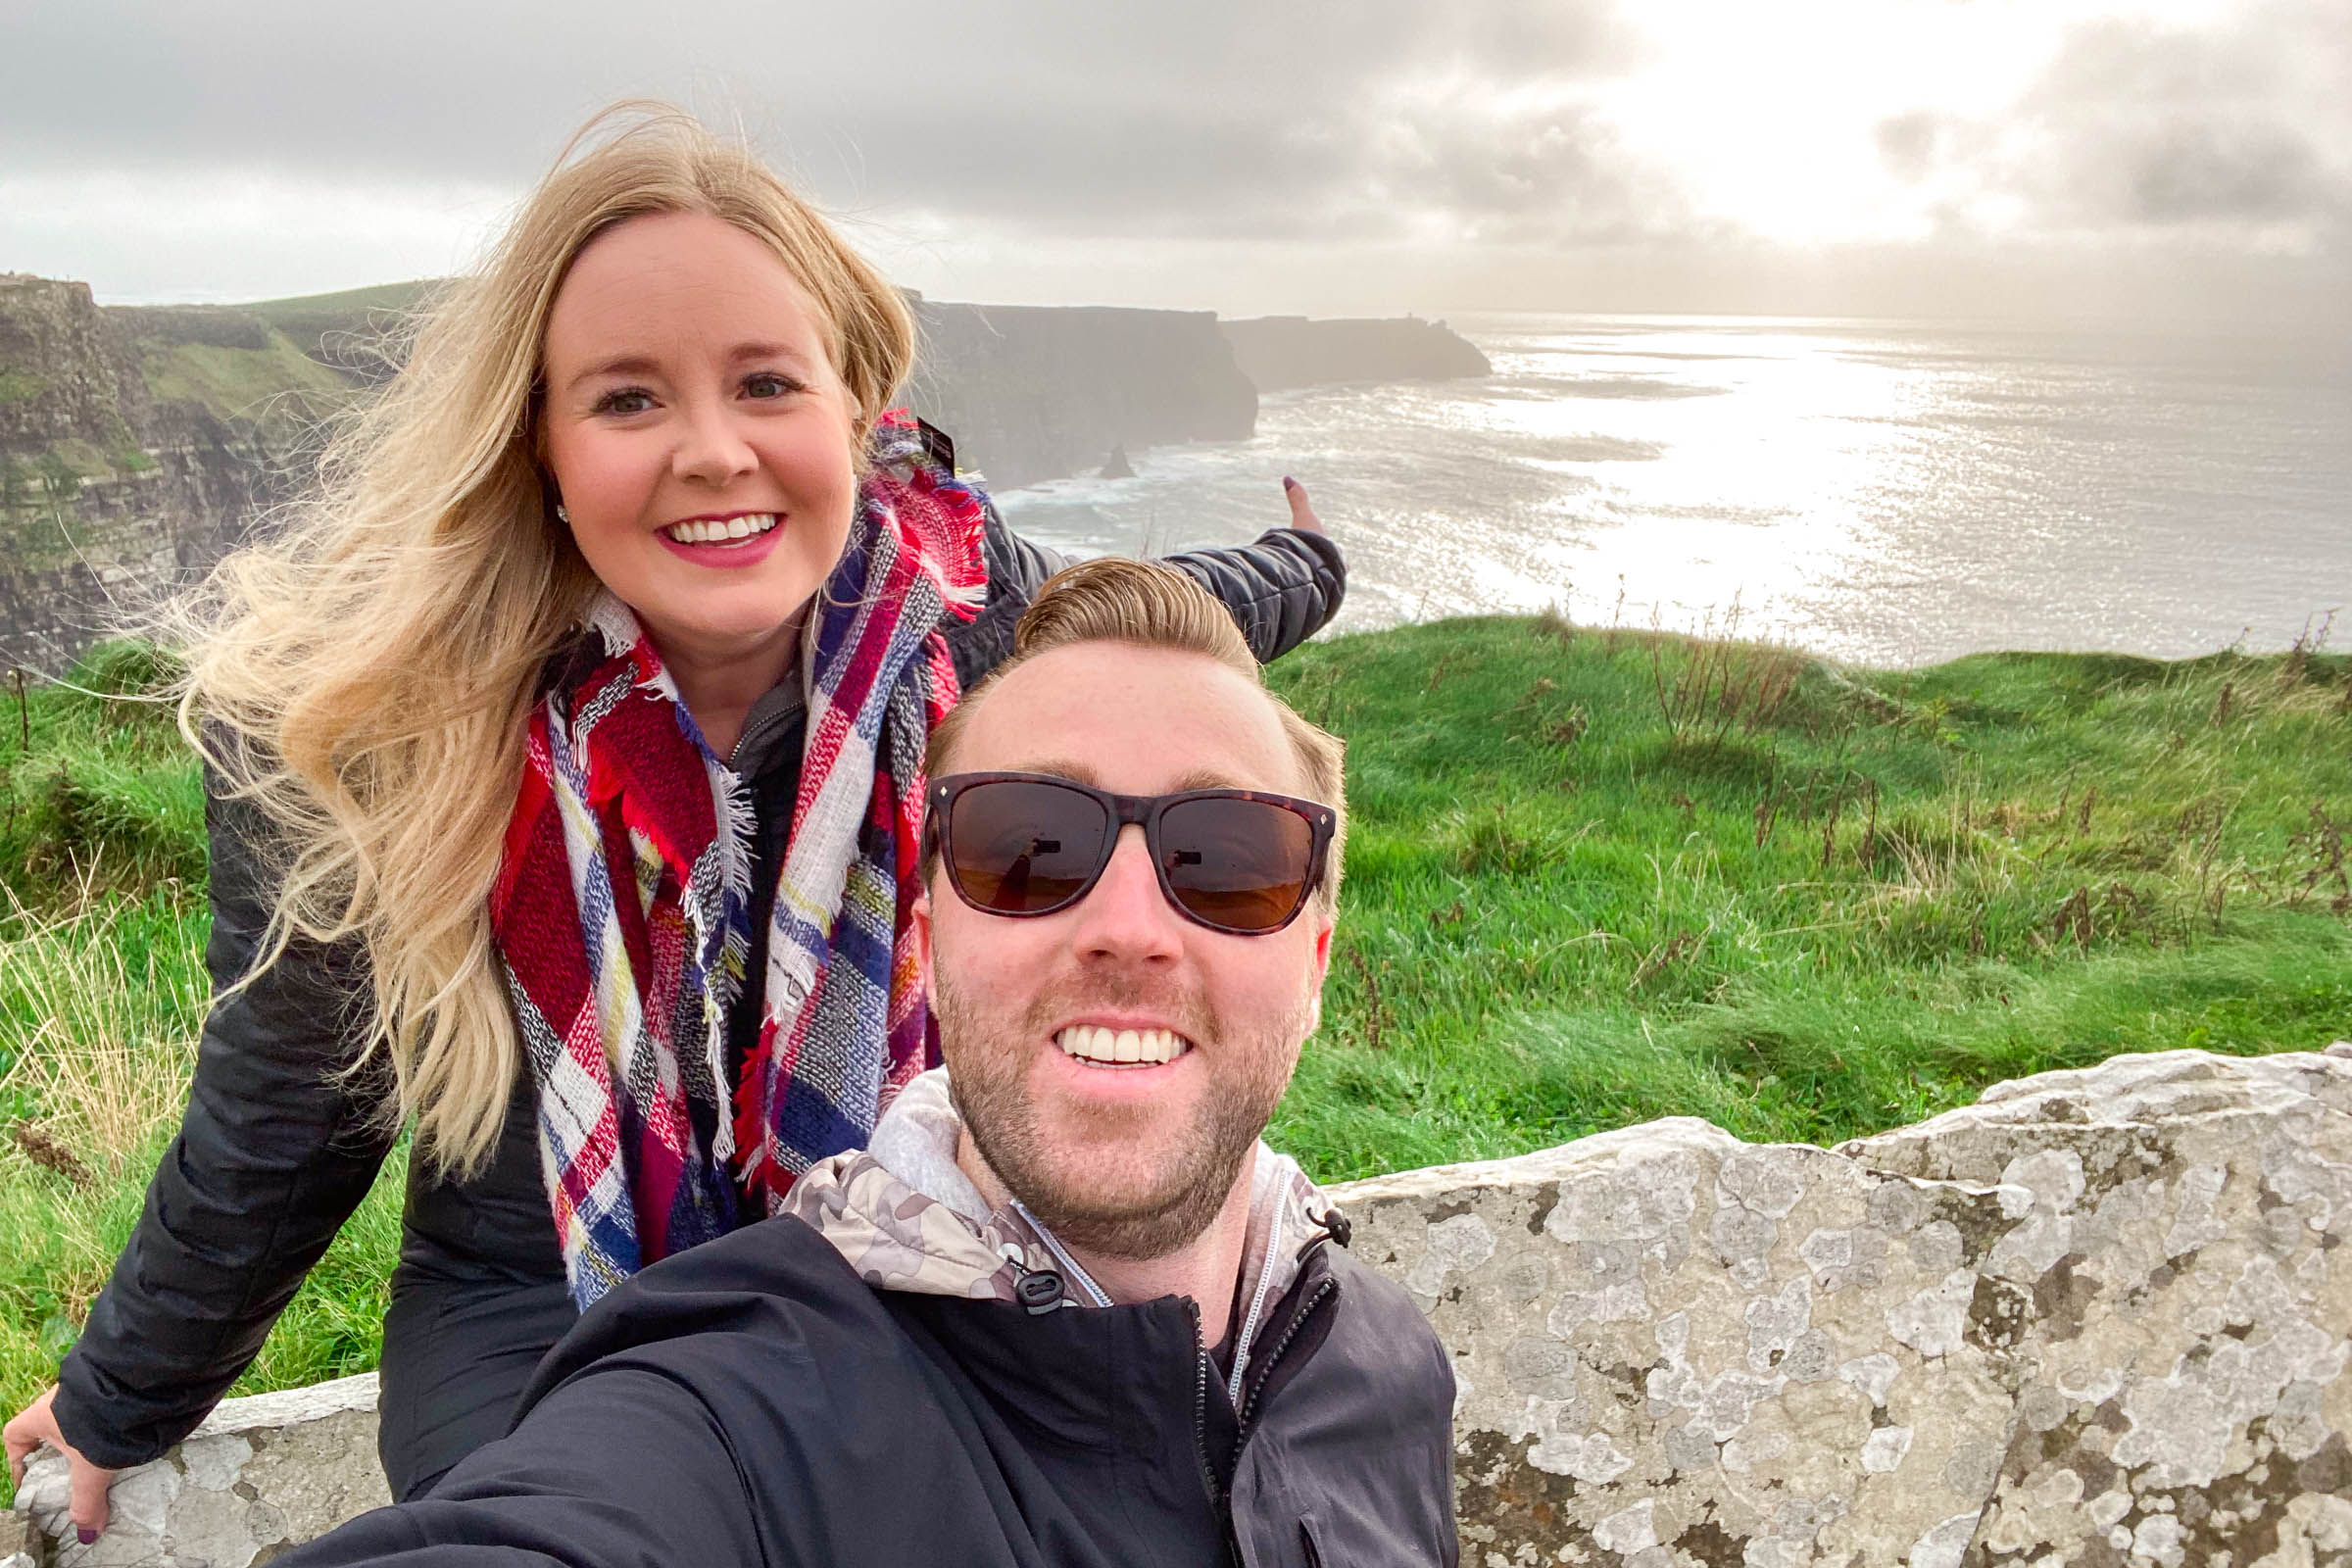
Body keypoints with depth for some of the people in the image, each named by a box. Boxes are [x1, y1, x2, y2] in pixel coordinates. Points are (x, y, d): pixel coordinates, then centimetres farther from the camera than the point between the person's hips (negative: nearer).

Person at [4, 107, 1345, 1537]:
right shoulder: (365, 721, -19)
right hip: (548, 1313, -2)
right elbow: (275, 1127, -3)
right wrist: (119, 1404, 13)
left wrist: (1300, 570, 31)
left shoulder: (965, 594, -14)